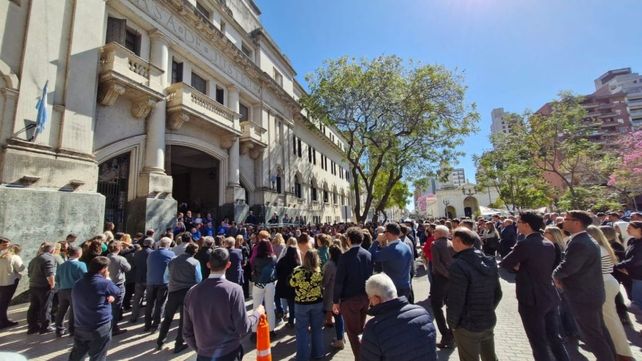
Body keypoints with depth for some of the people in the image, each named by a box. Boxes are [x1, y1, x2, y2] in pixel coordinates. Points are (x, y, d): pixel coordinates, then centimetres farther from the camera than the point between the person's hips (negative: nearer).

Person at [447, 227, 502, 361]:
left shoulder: (459, 265, -26)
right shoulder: (489, 261, -1)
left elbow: (455, 301, -24)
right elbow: (497, 293, 6)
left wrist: (452, 323, -8)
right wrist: (488, 311, 17)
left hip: (467, 326, -7)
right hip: (489, 322, 7)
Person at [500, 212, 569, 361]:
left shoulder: (525, 244, -21)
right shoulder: (549, 244, 5)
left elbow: (504, 263, -15)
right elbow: (553, 265, 17)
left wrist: (517, 267, 5)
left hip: (532, 300, -8)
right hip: (550, 297, 8)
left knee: (539, 343, 7)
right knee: (554, 339, 20)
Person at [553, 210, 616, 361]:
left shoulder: (578, 243, -27)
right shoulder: (588, 240, 7)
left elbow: (565, 268, -28)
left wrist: (555, 276, -8)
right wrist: (561, 277, 0)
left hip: (583, 297, -10)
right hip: (592, 293, 10)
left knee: (592, 336, 5)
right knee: (600, 331, 23)